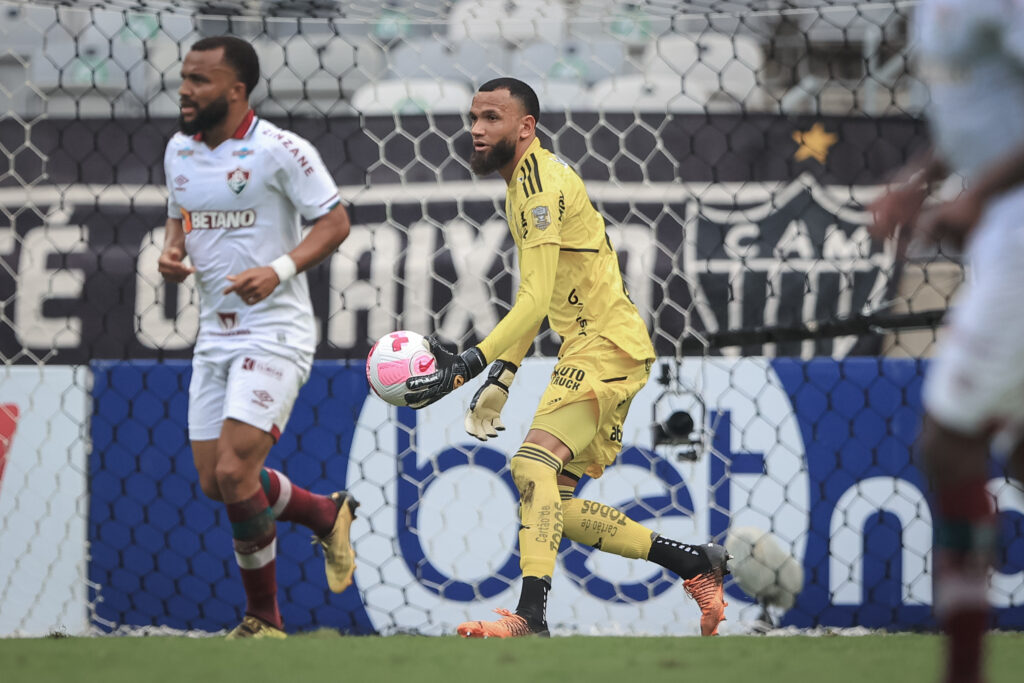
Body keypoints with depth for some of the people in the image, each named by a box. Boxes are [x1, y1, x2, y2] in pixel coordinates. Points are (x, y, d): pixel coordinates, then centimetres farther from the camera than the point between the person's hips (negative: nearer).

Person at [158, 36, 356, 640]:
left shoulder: (281, 151, -13)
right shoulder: (180, 152, 8)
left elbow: (335, 222, -9)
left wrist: (279, 270, -23)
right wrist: (172, 252, 1)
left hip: (275, 332, -7)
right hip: (215, 334, 8)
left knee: (235, 472, -17)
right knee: (215, 482, 5)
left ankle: (264, 618, 1)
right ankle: (328, 514, 32)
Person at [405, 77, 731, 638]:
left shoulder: (541, 182, -14)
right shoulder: (529, 181, 18)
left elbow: (534, 302, -24)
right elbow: (536, 301, 26)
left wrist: (467, 366, -31)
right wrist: (501, 377, 22)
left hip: (606, 345, -10)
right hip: (589, 346, 10)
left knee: (534, 465, -27)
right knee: (556, 506, 8)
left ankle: (531, 616, -40)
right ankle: (697, 564, 17)